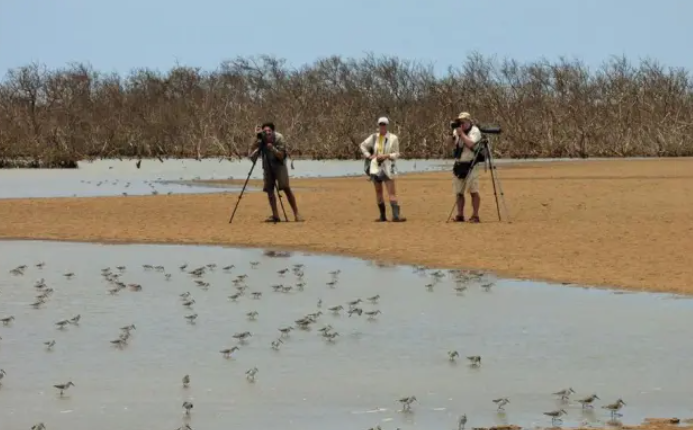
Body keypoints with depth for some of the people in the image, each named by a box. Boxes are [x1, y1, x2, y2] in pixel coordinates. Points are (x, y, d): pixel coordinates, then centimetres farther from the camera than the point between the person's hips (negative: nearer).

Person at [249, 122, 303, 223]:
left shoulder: (279, 138, -20)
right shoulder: (261, 140, -13)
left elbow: (281, 156, -21)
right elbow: (252, 153, -22)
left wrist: (272, 148, -38)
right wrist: (257, 138, -29)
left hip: (279, 163, -3)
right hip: (267, 165, 3)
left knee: (286, 188, -14)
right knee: (269, 189, -4)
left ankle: (296, 214, -12)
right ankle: (275, 215, 2)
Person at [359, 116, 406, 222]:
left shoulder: (393, 138, -5)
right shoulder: (374, 137, 4)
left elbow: (396, 154, -1)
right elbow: (363, 145, 18)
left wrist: (386, 156, -18)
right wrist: (368, 156, 4)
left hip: (387, 168, -4)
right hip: (375, 167, 4)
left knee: (392, 192, -11)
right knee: (378, 192, 8)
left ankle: (396, 215, -20)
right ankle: (382, 216, 15)